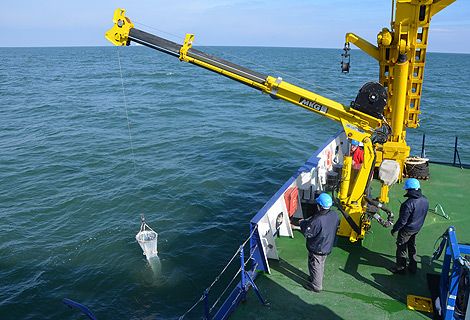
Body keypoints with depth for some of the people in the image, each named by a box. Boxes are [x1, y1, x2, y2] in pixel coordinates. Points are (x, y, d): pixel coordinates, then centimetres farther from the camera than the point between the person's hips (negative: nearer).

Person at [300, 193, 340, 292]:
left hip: (317, 249, -7)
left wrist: (302, 223, -6)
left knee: (315, 266, 16)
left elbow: (307, 233, -27)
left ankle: (316, 286, 35)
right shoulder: (334, 215, -14)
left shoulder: (317, 220, -38)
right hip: (328, 246, 7)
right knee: (321, 264, 29)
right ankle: (318, 279, 51)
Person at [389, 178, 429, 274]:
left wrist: (394, 229, -12)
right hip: (417, 228, 8)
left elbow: (402, 220, -26)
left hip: (407, 230, -8)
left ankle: (400, 268, 25)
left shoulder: (409, 203, -33)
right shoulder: (425, 200, -7)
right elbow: (423, 215, 8)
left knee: (401, 248, 11)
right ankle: (413, 267, 37)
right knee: (412, 246, 24)